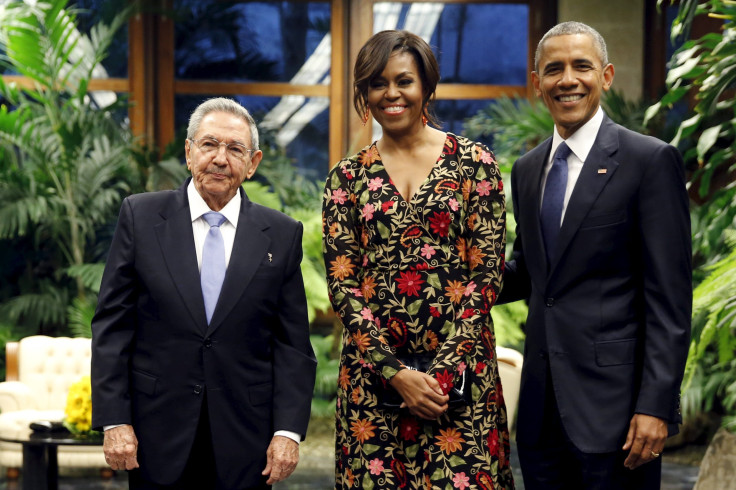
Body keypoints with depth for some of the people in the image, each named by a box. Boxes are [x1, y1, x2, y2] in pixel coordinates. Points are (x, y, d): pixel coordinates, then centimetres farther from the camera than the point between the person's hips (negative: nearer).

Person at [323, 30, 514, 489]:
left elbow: (487, 271, -2)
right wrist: (396, 372, -10)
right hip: (372, 366, 2)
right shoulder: (348, 177, 7)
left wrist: (442, 366, -11)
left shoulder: (473, 162, 3)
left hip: (460, 363, -1)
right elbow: (342, 284, 1)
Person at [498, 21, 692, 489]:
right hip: (542, 408, 6)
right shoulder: (526, 170, 14)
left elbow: (669, 297, -10)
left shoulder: (650, 160, -6)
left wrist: (656, 406, -16)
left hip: (612, 403, -6)